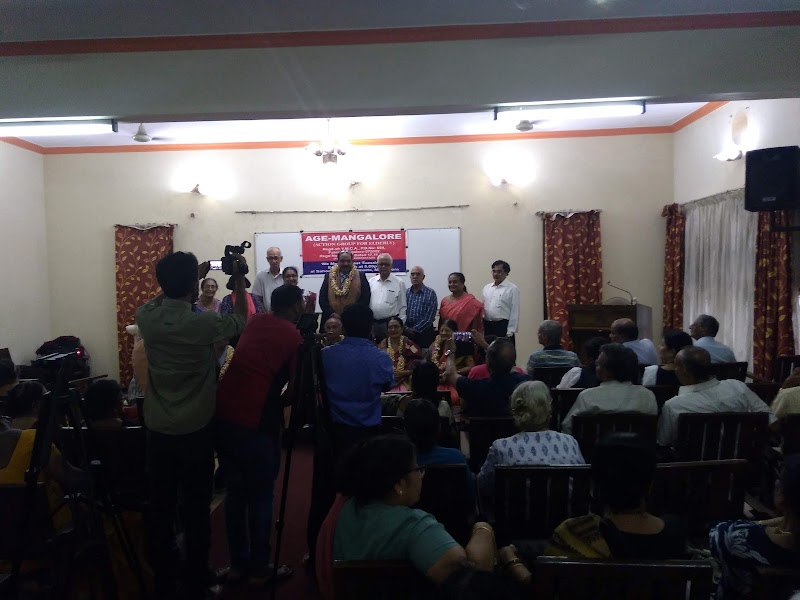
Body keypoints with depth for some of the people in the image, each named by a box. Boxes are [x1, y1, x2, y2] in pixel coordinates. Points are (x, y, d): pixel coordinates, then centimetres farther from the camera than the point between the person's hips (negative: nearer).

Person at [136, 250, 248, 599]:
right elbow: (241, 321, 3)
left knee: (161, 509, 14)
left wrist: (193, 276, 25)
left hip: (157, 430, 5)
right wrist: (239, 279, 12)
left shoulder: (145, 317, -5)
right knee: (196, 511, 8)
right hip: (195, 431, -4)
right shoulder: (204, 324, -18)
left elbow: (165, 299, 20)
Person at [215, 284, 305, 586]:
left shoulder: (255, 322, 14)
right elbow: (295, 391, -6)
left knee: (235, 492, 18)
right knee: (261, 495, 11)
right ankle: (259, 568, 23)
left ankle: (237, 564, 30)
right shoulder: (294, 336, -1)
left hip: (223, 413, 6)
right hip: (256, 421, -6)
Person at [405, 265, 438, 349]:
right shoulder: (405, 293, 8)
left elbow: (429, 317, -9)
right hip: (407, 332, 3)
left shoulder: (430, 293, -3)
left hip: (424, 332, -3)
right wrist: (406, 329, -8)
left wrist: (415, 329, -10)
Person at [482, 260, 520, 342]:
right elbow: (482, 308, 13)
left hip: (503, 326, -5)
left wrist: (510, 333, -11)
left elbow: (514, 312, -6)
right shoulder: (486, 288, 12)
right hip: (487, 326, 5)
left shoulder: (512, 289, -4)